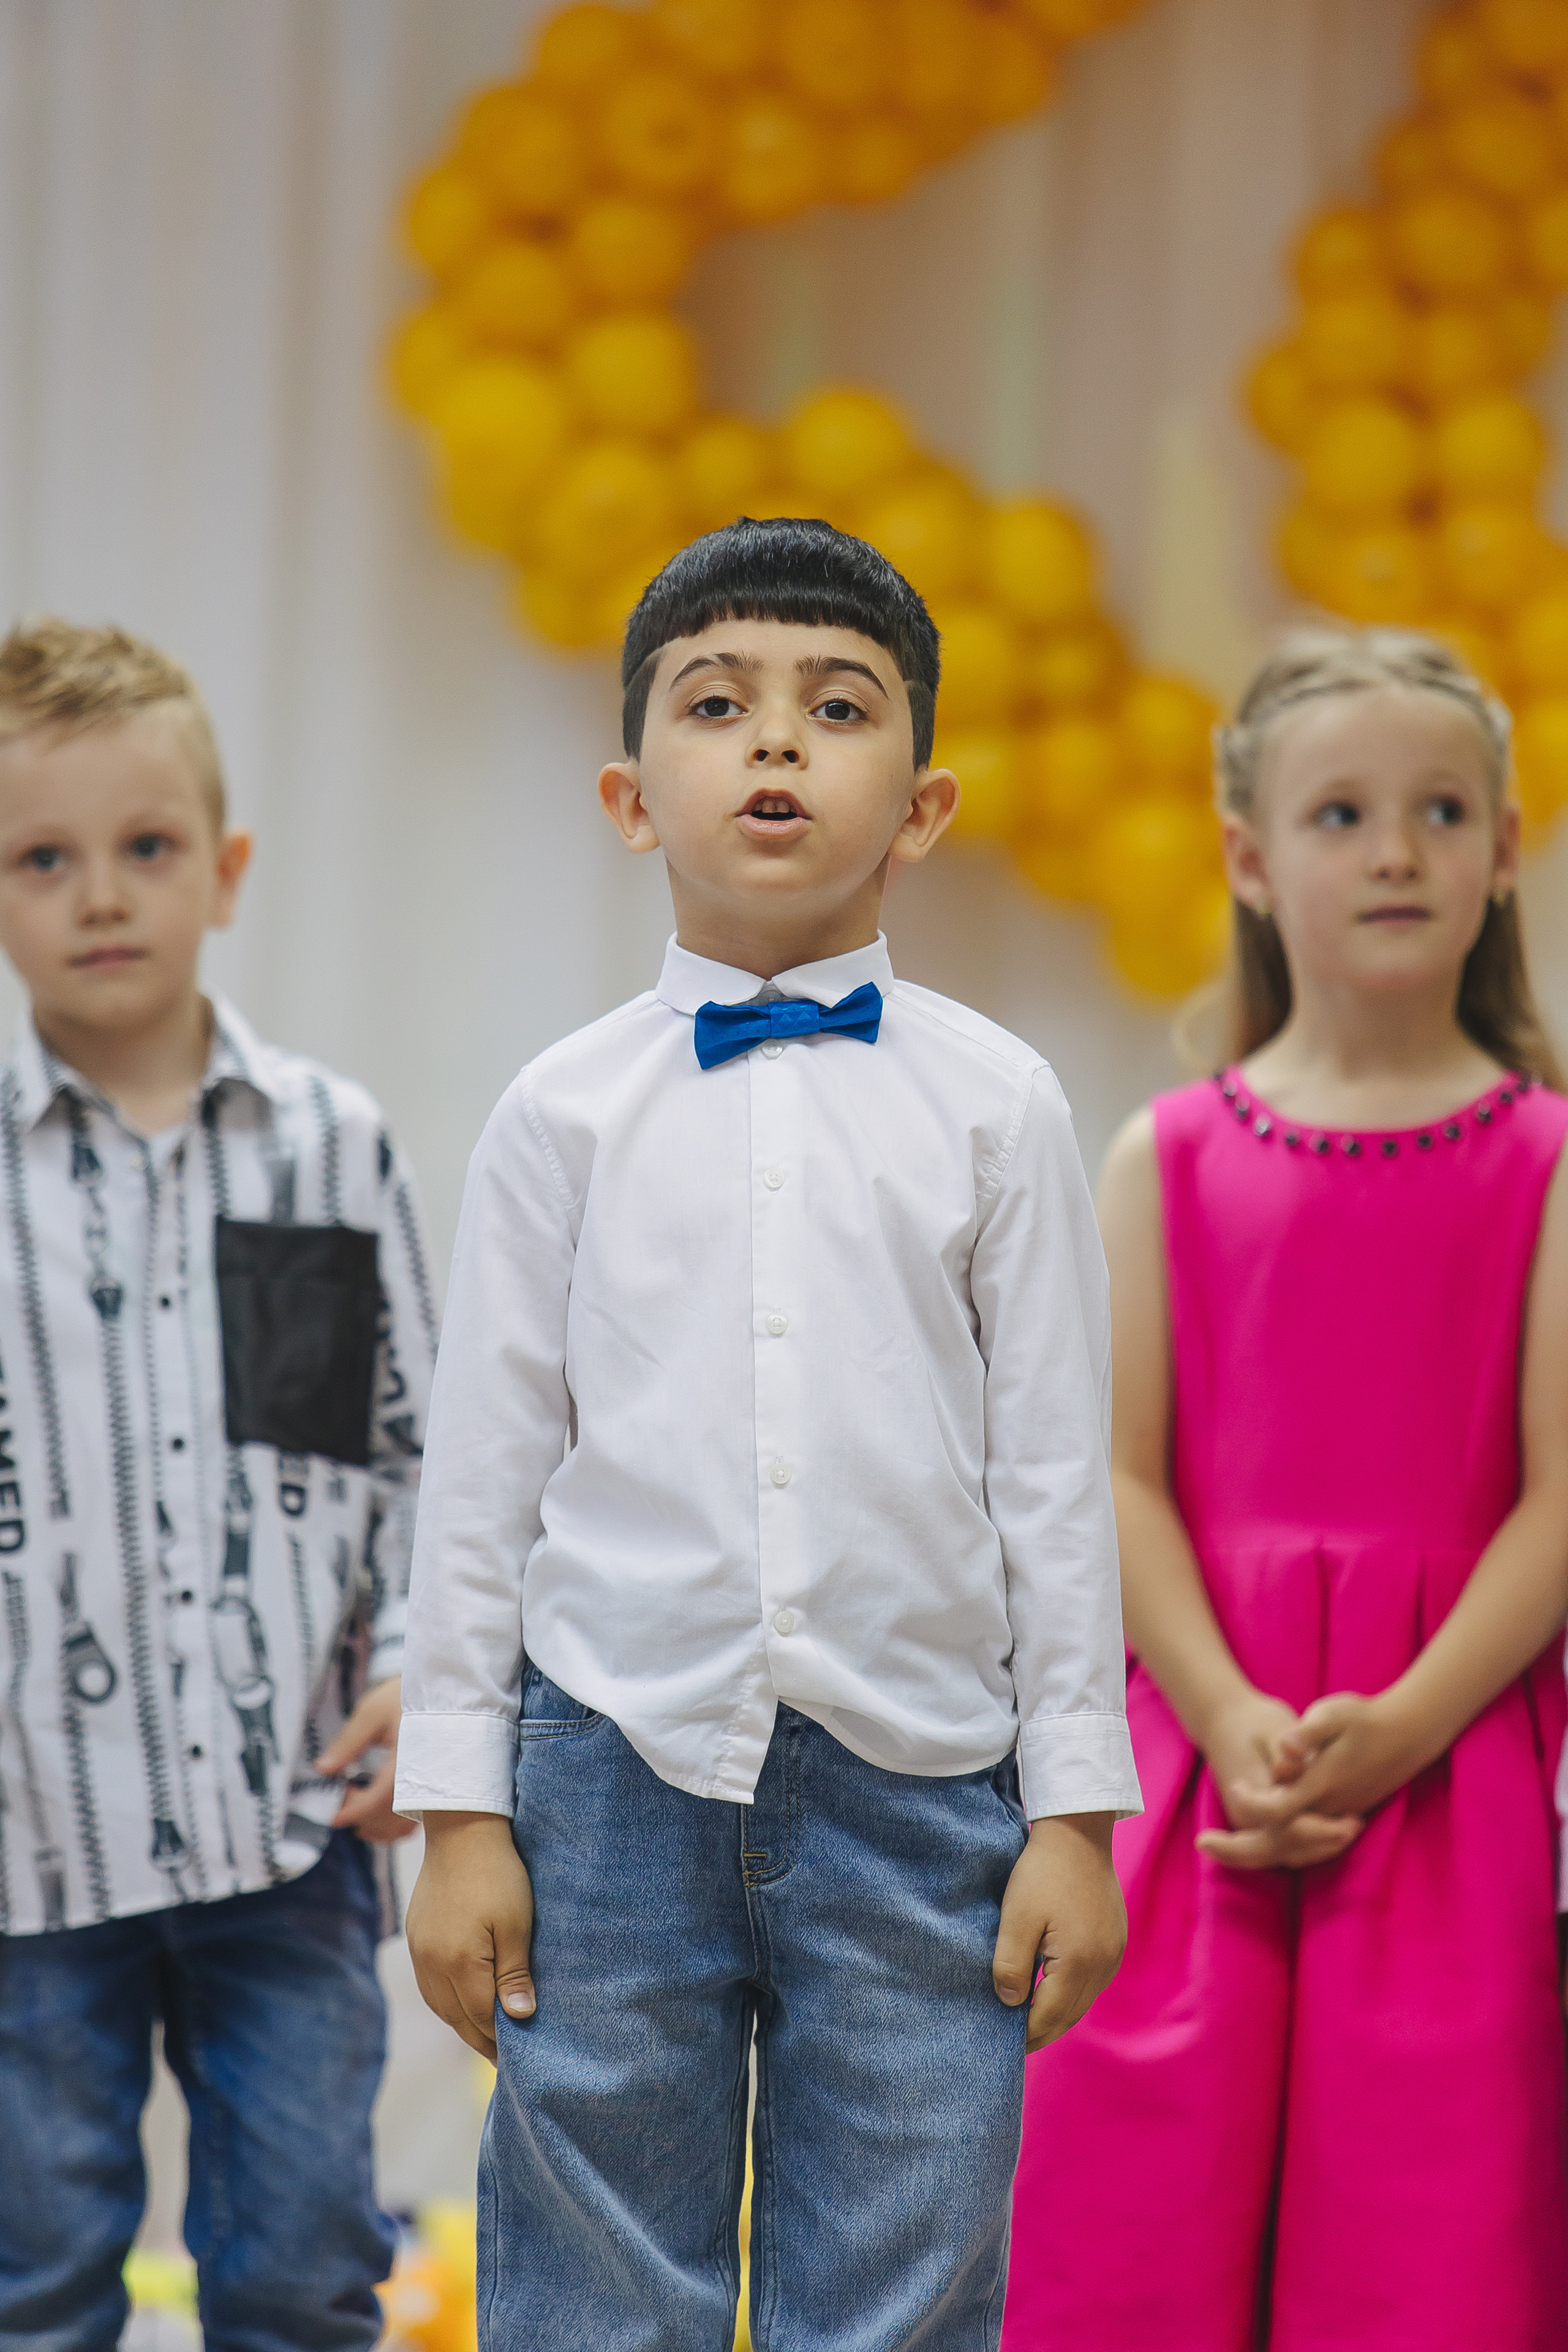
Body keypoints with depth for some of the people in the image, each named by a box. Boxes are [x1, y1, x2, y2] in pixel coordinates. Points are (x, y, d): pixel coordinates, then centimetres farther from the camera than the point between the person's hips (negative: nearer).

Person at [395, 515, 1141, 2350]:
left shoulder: (994, 1106, 3)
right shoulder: (567, 1113, 3)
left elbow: (1055, 1473, 4)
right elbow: (483, 1470, 5)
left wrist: (1075, 1809, 2)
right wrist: (456, 1813, 3)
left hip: (917, 1786, 0)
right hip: (619, 1769, 0)